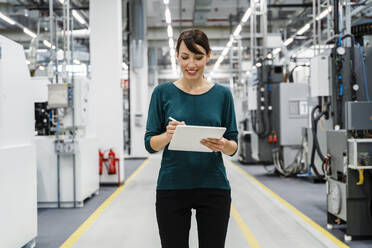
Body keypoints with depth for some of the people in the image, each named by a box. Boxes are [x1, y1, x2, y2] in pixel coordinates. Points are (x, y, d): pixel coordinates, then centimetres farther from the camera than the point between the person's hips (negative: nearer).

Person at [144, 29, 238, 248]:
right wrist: (168, 135, -22)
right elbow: (150, 143, 0)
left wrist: (222, 145, -20)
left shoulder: (222, 94, 3)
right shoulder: (163, 92, 0)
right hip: (172, 188, -1)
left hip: (214, 188, 1)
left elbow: (233, 144, 3)